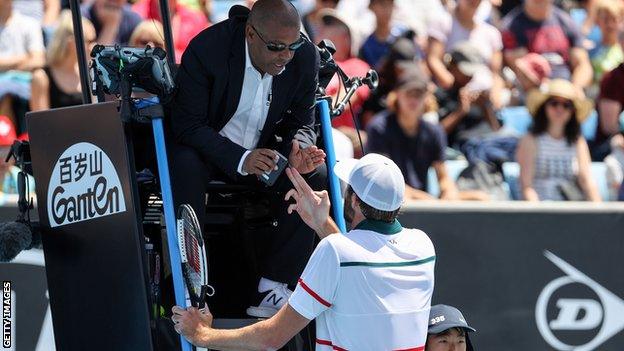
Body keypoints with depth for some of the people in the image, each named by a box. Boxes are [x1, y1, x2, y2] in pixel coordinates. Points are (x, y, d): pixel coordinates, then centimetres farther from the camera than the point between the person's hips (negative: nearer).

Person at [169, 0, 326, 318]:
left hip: (262, 152, 4)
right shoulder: (207, 50, -26)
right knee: (185, 165, -37)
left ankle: (271, 290, -16)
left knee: (315, 176, -21)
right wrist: (239, 159, -39)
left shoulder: (305, 57, -13)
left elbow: (301, 120, 0)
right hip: (205, 147, -4)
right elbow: (187, 125, -25)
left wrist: (298, 149, -26)